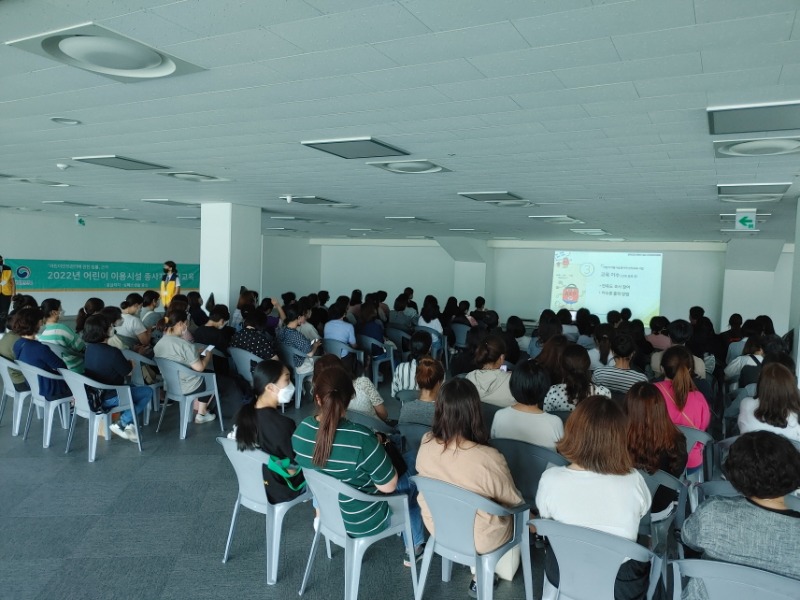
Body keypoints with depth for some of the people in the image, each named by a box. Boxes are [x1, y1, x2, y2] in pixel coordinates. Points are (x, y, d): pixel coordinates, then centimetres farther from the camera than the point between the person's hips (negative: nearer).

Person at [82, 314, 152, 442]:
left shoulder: (89, 348, 0)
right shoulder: (112, 352, -25)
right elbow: (128, 372, -10)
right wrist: (132, 363, 9)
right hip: (107, 398, -8)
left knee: (131, 387, 30)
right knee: (148, 392, 7)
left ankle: (128, 423, 16)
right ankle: (122, 424, 0)